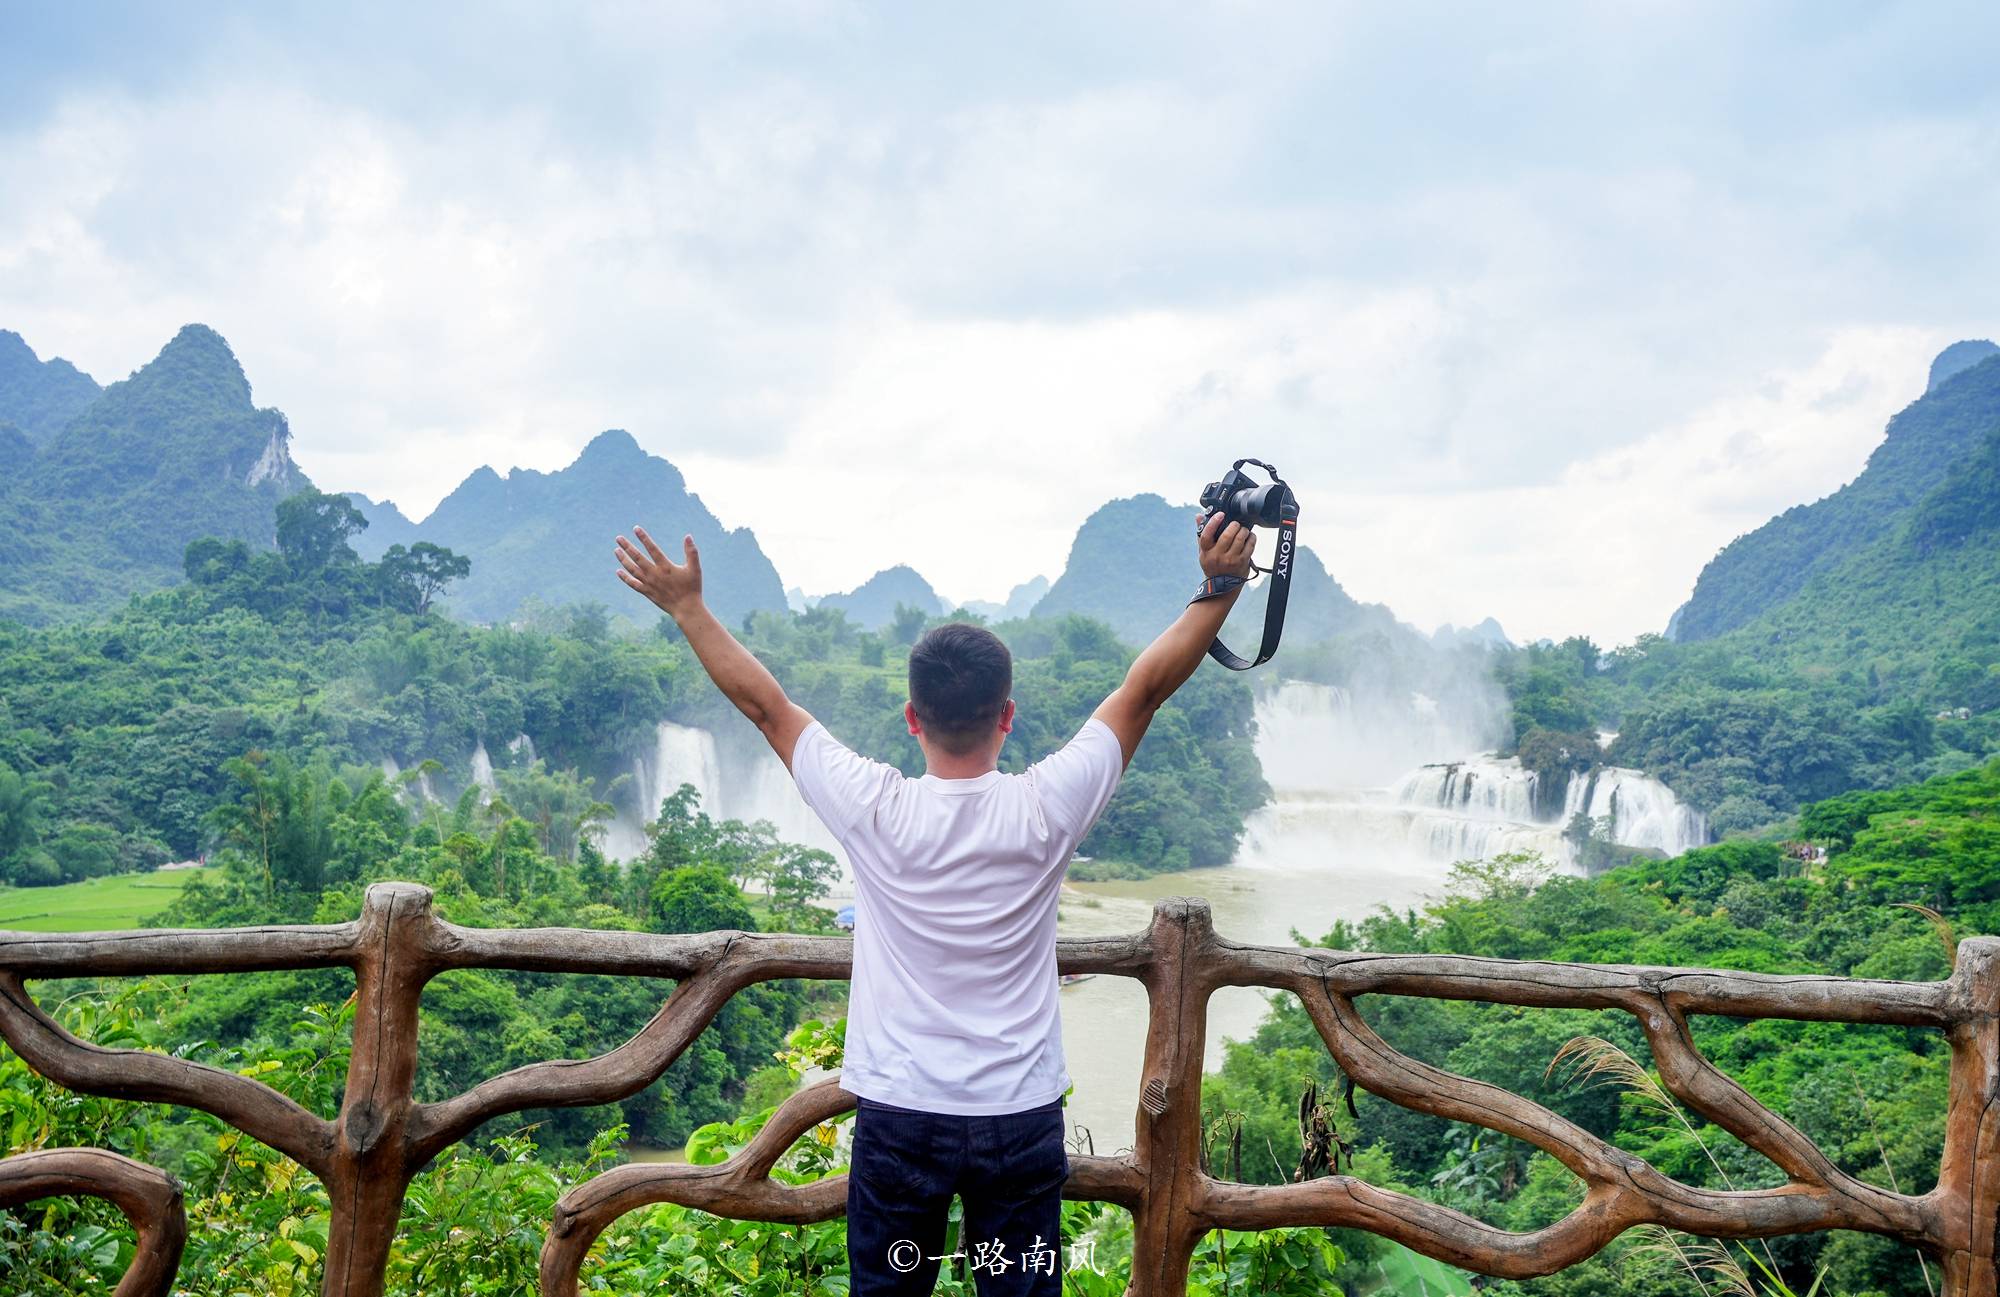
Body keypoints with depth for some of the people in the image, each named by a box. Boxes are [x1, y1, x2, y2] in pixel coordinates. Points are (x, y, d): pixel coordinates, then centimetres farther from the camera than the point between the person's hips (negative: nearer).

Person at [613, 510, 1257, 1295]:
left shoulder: (874, 812, -13)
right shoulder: (1046, 810, -13)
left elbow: (765, 704, -2)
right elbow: (1145, 687, -5)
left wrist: (687, 608, 9)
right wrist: (1221, 587, 2)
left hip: (898, 1117, 0)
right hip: (1021, 1119, 0)